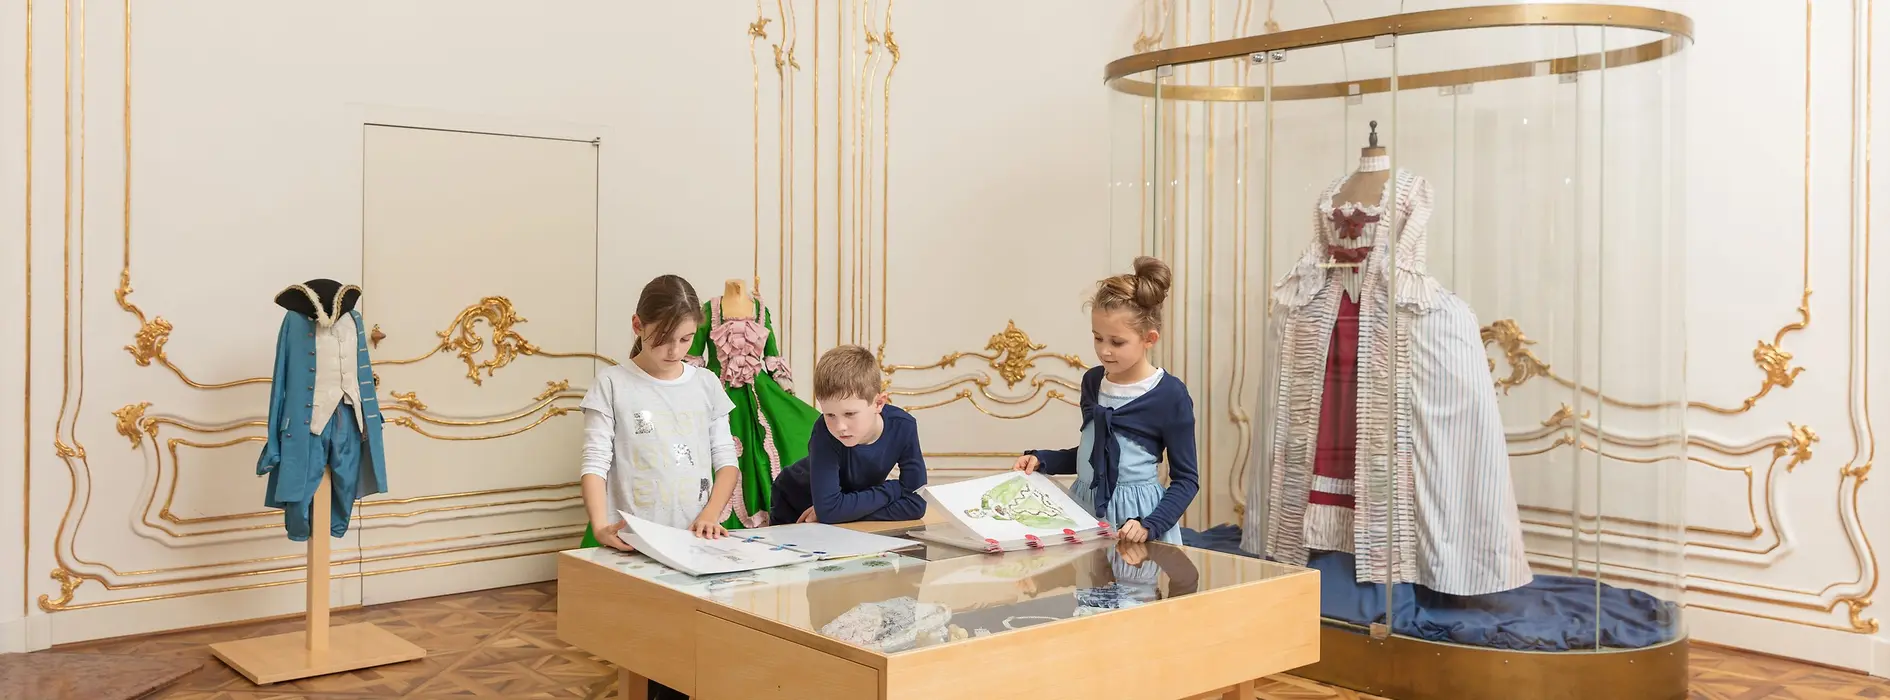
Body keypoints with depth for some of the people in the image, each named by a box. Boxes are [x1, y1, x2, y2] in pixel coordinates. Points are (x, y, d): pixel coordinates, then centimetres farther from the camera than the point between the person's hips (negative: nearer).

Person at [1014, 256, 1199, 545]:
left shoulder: (1170, 394, -14)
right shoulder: (1092, 381, 3)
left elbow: (1186, 479, -9)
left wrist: (1151, 525, -20)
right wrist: (1041, 459, 3)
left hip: (1135, 513, -5)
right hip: (1084, 507, 5)